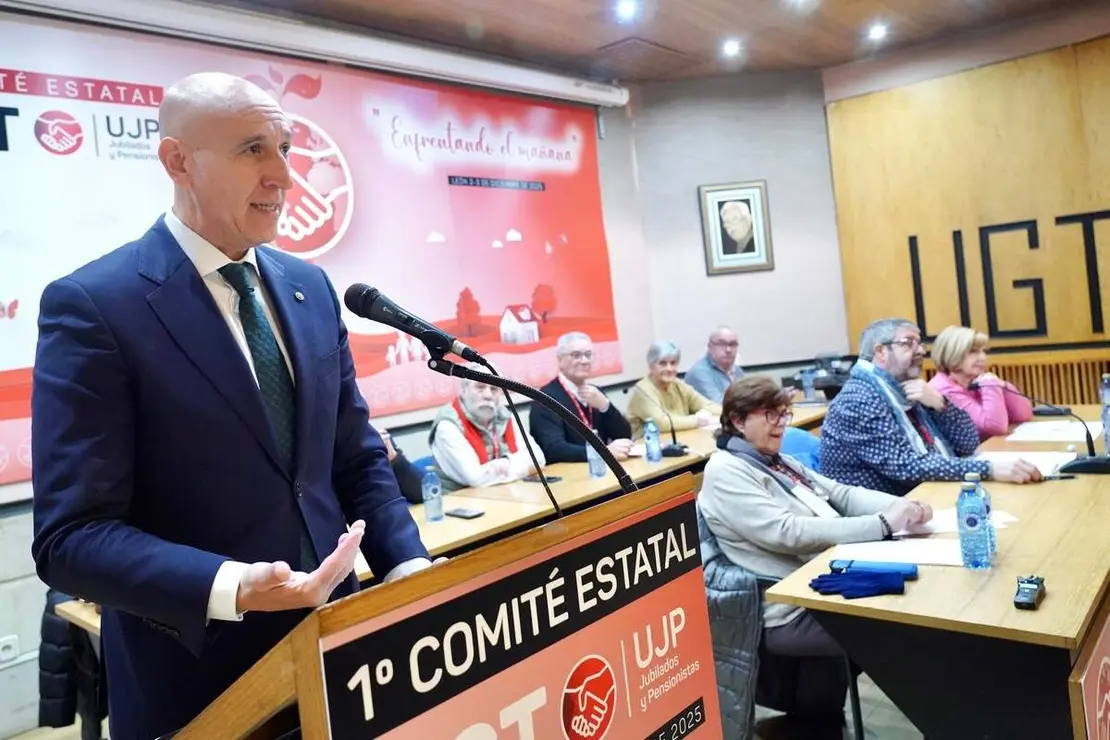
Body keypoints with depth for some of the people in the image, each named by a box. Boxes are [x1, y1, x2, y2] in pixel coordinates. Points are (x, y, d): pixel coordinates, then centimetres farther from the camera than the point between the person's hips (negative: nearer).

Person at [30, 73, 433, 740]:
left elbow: (357, 460, 6)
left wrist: (410, 569, -8)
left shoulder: (310, 286, 3)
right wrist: (230, 588, -30)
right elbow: (71, 534, -16)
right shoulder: (93, 304, -14)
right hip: (196, 677, -5)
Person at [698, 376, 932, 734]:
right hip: (791, 613, -9)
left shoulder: (775, 460, 16)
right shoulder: (725, 472, -13)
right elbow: (788, 533, -23)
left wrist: (901, 505, -7)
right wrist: (883, 524, -23)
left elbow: (841, 493, 12)